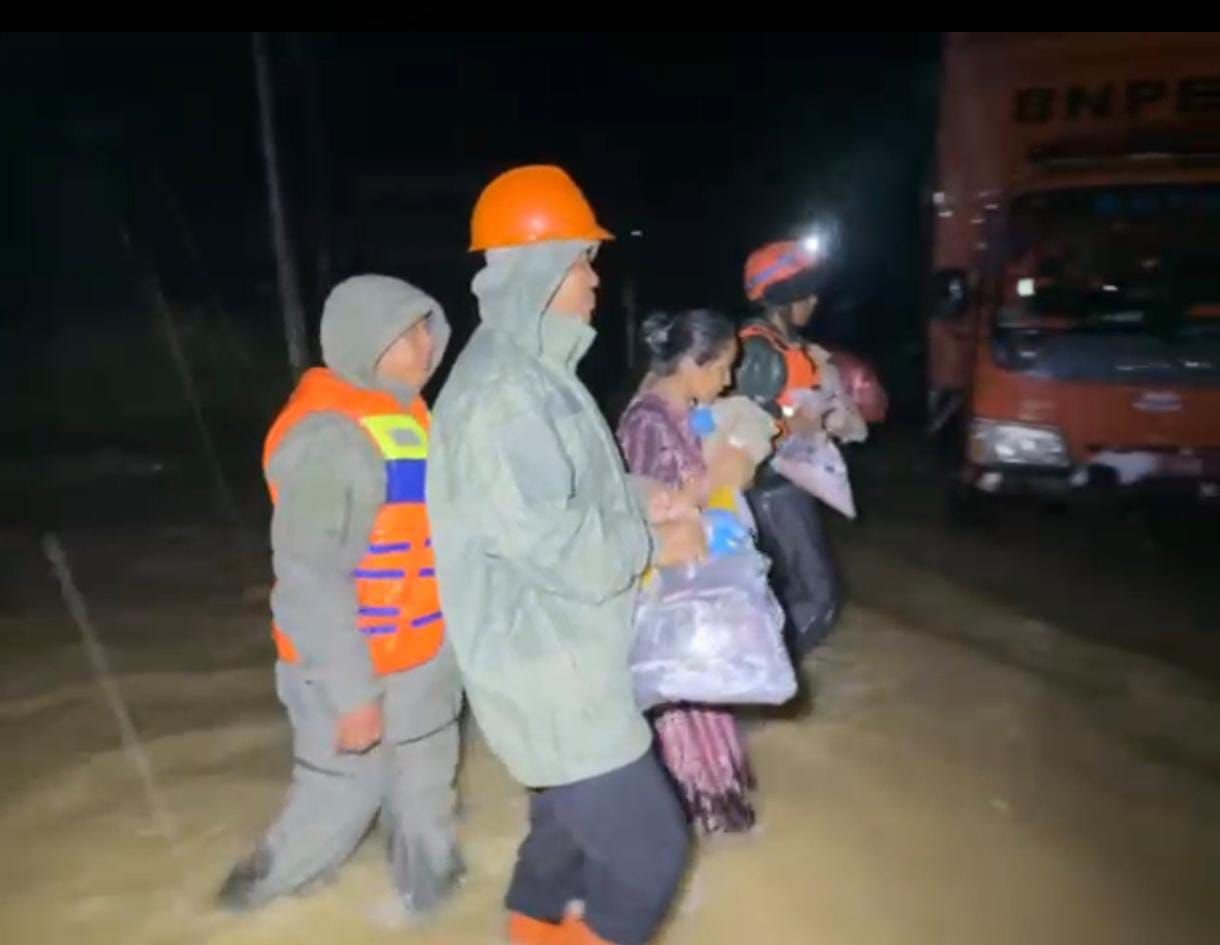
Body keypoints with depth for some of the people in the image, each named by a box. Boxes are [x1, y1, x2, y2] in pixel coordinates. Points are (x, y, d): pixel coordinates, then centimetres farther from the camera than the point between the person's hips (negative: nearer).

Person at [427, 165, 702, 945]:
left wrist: (641, 501, 3)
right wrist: (655, 546, -12)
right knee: (648, 850, 0)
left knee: (567, 827, 26)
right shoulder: (502, 393, -25)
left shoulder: (533, 373, 10)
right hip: (545, 675, -10)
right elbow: (554, 543, -27)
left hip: (563, 660, 10)